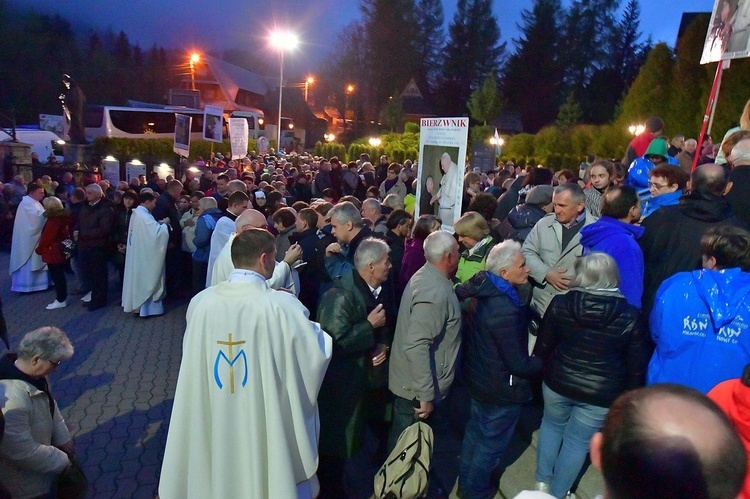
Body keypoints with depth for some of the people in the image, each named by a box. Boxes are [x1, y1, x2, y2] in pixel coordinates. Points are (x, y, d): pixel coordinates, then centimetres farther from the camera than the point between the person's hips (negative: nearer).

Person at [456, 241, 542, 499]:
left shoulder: (482, 287, -9)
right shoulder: (506, 310, -36)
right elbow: (519, 365, -28)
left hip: (478, 376, 9)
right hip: (502, 389, -9)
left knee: (476, 429, 28)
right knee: (491, 442, 16)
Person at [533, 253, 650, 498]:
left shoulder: (560, 304, -12)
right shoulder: (630, 317, -14)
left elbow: (543, 346, -3)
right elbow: (636, 365, -6)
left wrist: (540, 373, 15)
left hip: (558, 382, 1)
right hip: (601, 394, -1)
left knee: (551, 425, 26)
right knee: (578, 442, 17)